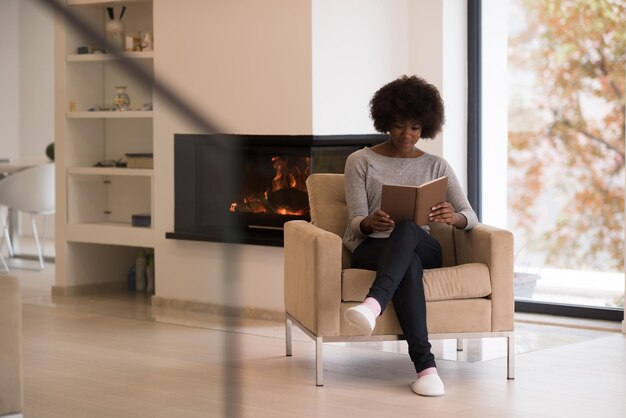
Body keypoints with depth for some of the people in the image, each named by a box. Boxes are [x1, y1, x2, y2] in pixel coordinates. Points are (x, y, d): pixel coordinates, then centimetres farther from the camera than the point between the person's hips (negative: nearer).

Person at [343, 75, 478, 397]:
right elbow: (356, 223, -2)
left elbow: (470, 217, 2)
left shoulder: (436, 166, 13)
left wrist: (454, 218, -24)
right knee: (409, 263, -41)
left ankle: (373, 304, -64)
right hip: (371, 249, -1)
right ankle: (424, 364, -50)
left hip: (422, 246, 1)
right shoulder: (360, 162, 8)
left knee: (407, 228, -38)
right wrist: (370, 223, -28)